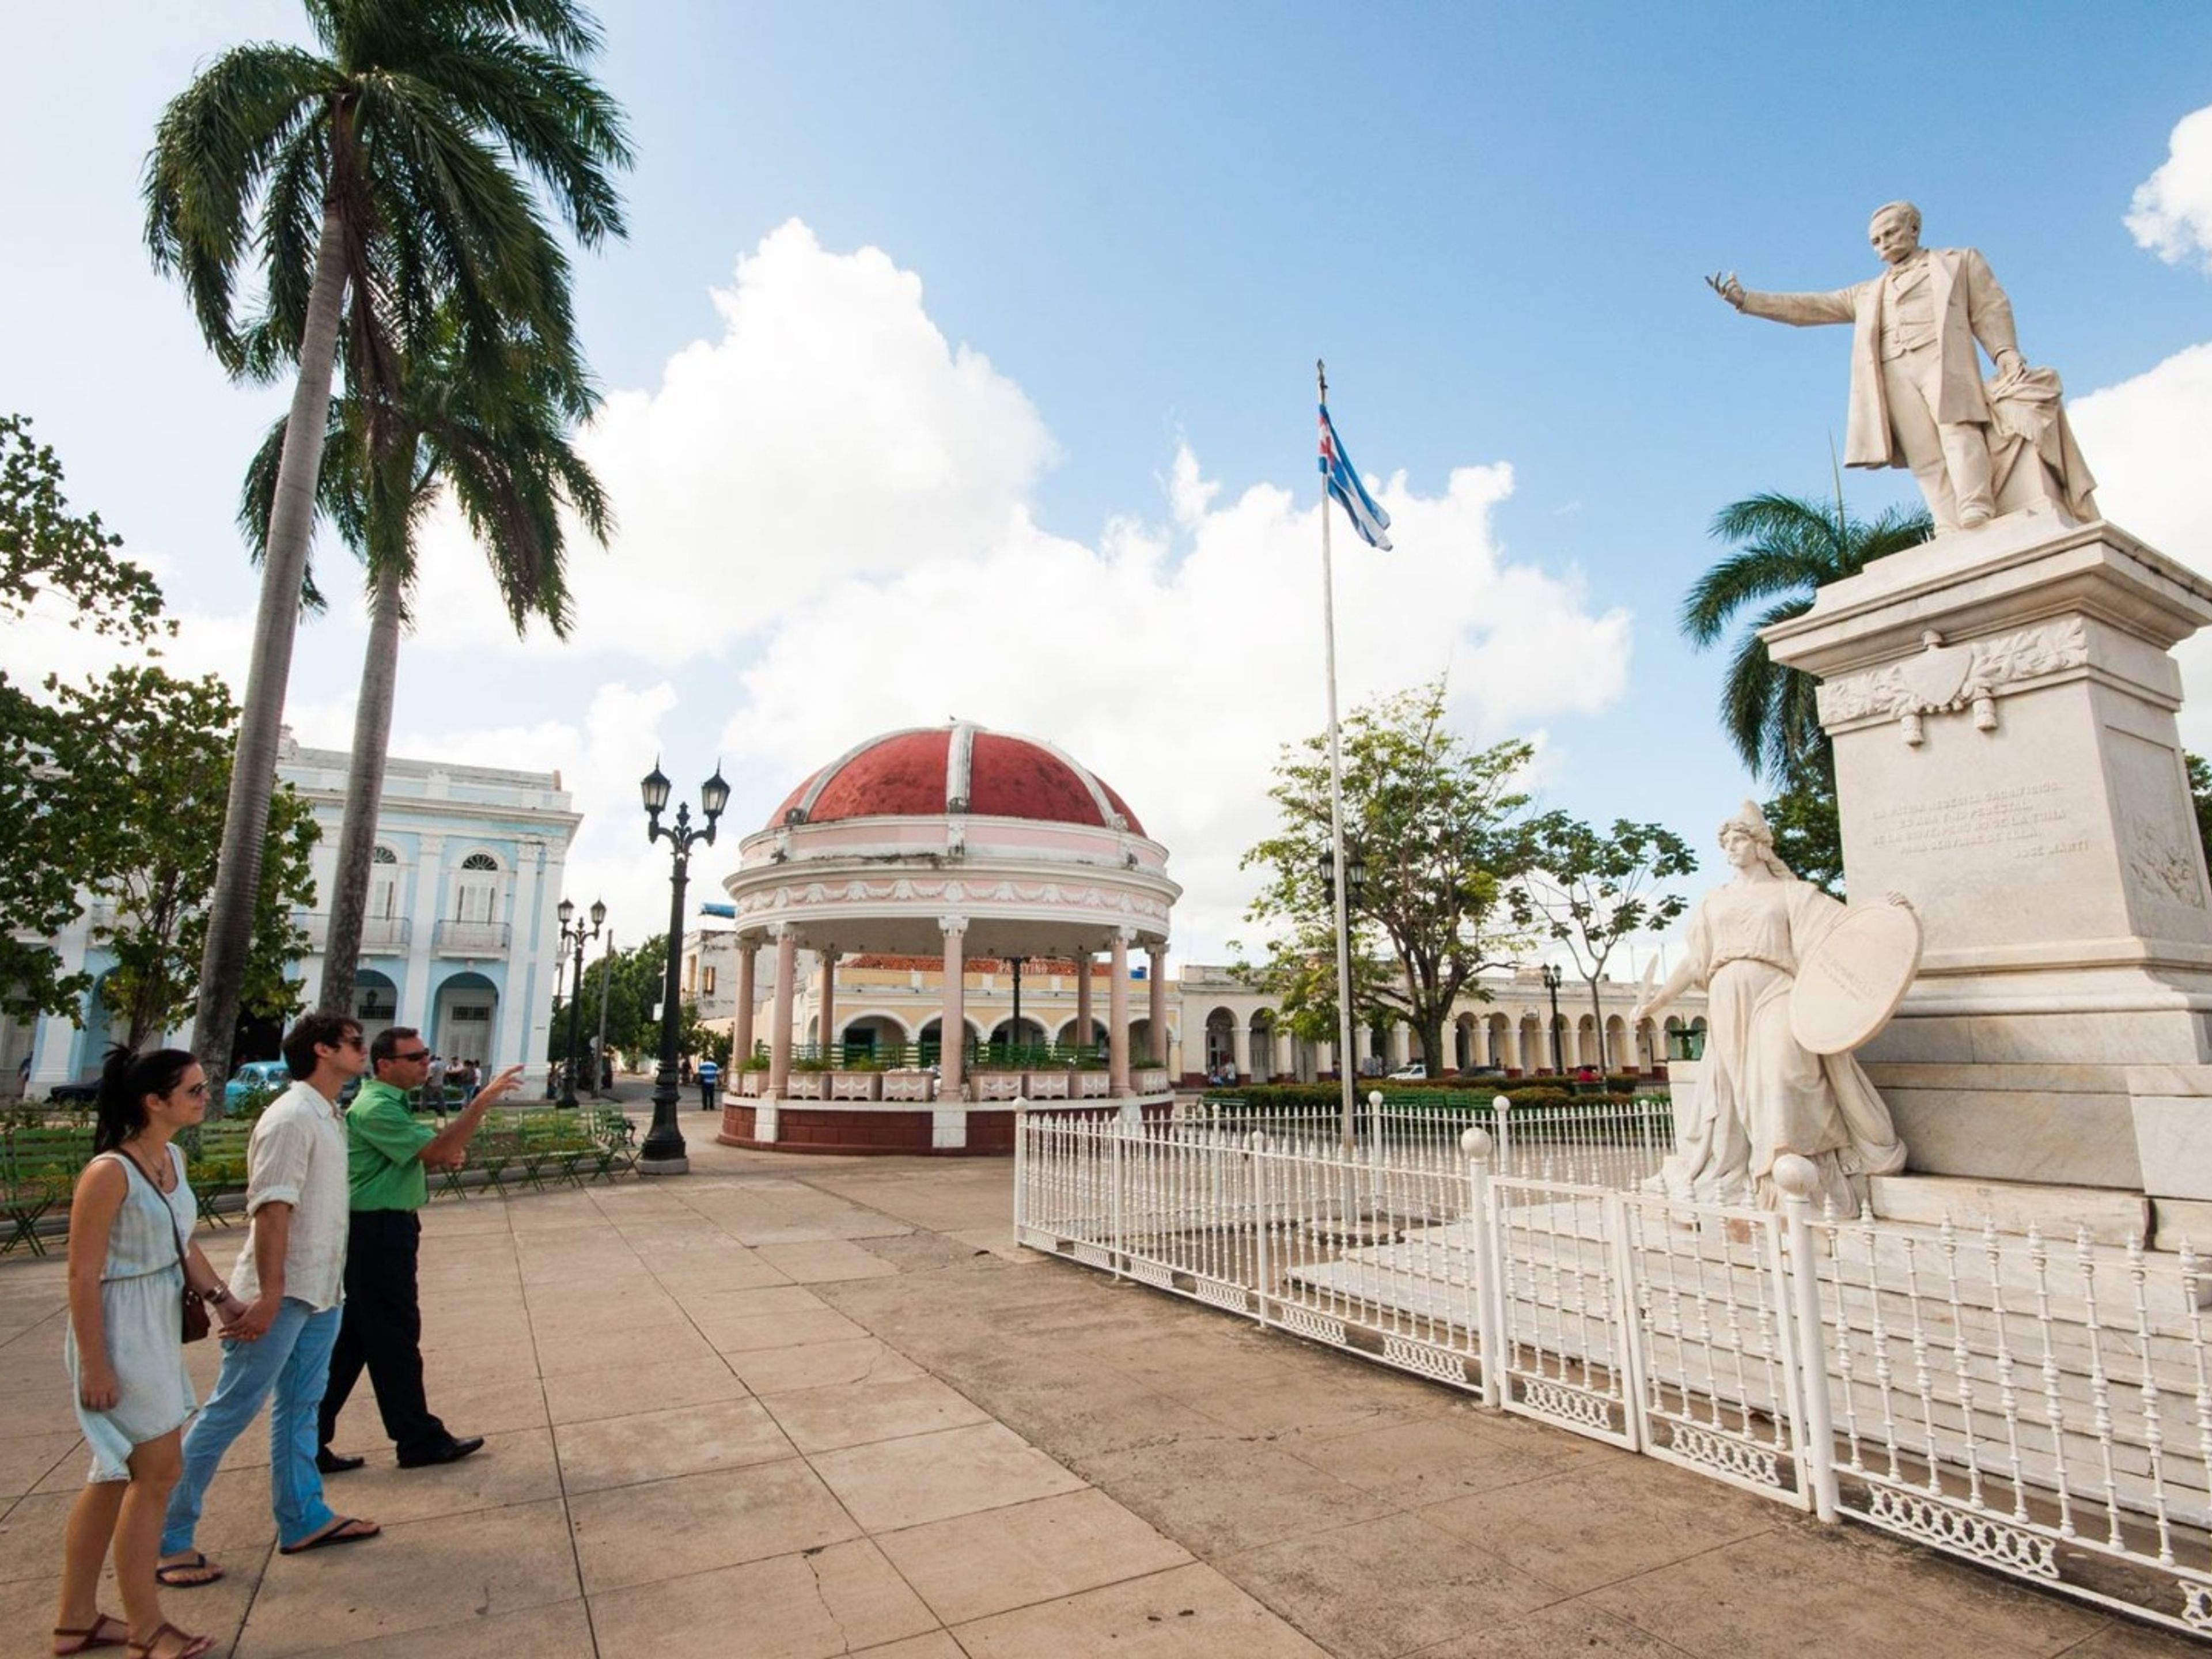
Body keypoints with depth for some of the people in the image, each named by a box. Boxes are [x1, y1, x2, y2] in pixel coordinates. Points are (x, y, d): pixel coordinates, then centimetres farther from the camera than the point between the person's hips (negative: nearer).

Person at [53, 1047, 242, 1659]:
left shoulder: (173, 1157, 4)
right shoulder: (110, 1172, -22)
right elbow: (83, 1276, -19)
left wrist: (220, 1295, 6)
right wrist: (93, 1365, -17)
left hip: (158, 1328, 9)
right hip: (118, 1333, -9)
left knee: (119, 1473, 19)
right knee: (158, 1470, 2)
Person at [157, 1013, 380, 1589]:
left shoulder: (328, 1118, 11)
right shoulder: (292, 1118, -19)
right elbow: (272, 1208, -23)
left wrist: (331, 1283, 18)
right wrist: (270, 1295, -25)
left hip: (321, 1290, 9)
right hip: (282, 1292, -9)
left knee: (300, 1406, 16)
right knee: (230, 1411, 2)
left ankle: (303, 1518, 26)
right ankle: (167, 1537, 16)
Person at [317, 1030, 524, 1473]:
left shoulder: (388, 1103, 13)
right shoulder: (376, 1108, -19)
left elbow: (418, 1156, 22)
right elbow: (437, 1149, -30)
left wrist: (445, 1155, 1)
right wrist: (483, 1101, -32)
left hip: (380, 1230, 10)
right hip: (377, 1232, -10)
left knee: (352, 1340, 15)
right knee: (395, 1339, 2)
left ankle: (310, 1442, 24)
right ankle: (420, 1440, 13)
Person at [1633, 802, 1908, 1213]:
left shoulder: (1792, 893, 9)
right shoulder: (1713, 902, 18)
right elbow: (1693, 961, 17)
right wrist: (1656, 1002, 11)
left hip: (1774, 995, -4)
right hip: (1726, 1005, 4)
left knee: (1779, 1069, -22)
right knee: (1730, 1087, 5)